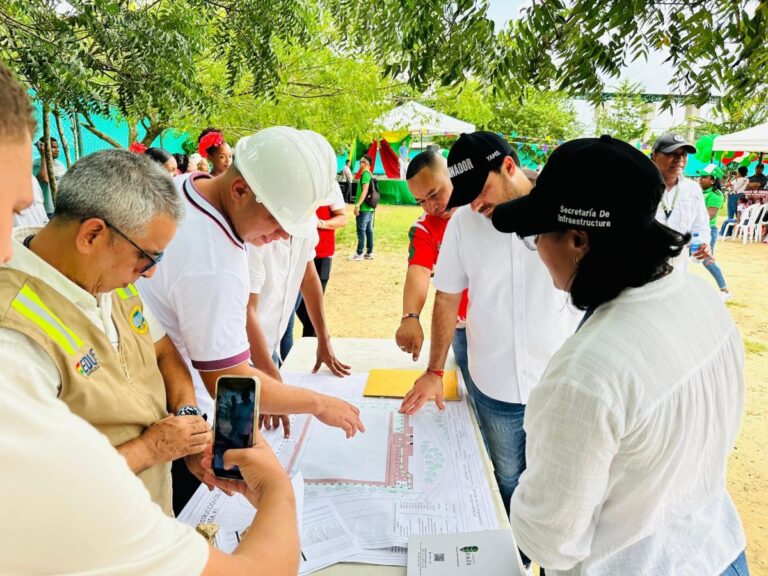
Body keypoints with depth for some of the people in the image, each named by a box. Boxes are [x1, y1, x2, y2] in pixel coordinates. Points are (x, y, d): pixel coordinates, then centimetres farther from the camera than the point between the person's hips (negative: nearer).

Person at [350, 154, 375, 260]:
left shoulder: (365, 174, -11)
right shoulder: (370, 175, 17)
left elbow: (365, 190, -20)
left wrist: (357, 205, -20)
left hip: (364, 208, -9)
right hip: (370, 207, 9)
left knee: (361, 230, -5)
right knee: (369, 230, 9)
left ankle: (359, 254, -2)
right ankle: (369, 253, 12)